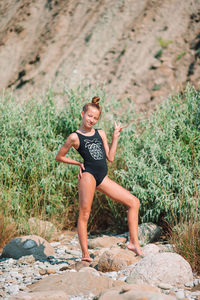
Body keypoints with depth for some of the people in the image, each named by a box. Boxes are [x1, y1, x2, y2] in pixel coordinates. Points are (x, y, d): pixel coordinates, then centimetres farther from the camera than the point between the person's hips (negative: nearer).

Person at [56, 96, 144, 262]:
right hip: (88, 175, -6)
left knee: (134, 202, 0)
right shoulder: (75, 137, 2)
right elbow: (59, 157, 8)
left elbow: (110, 157, 12)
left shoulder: (101, 133, 18)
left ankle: (134, 243, 0)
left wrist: (115, 137, 9)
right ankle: (85, 253, -3)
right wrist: (79, 163, 3)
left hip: (103, 177, 6)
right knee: (84, 213, -9)